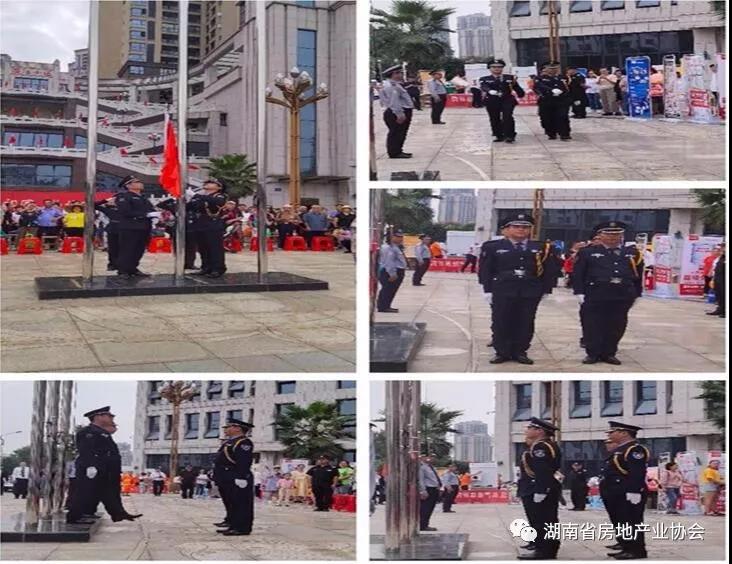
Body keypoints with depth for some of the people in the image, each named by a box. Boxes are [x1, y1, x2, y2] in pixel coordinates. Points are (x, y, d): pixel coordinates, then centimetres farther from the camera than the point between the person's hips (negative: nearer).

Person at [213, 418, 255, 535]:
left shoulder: (243, 443, -12)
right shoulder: (228, 442, 21)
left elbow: (244, 462, -21)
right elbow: (220, 461, 26)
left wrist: (241, 478, -27)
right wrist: (217, 477, 25)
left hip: (236, 481, -11)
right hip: (227, 481, 11)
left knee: (240, 505, -7)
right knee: (229, 504, 15)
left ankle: (242, 528, -5)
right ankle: (232, 524, 23)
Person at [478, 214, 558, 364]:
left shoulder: (542, 248, 7)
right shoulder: (492, 247, 3)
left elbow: (550, 270, 8)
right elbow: (485, 270, 3)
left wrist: (546, 289, 2)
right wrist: (488, 290, -3)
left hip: (530, 293, 1)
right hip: (502, 292, -1)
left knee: (525, 323, 3)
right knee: (501, 323, 1)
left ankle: (520, 352, 13)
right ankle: (502, 352, 10)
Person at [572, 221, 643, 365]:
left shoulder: (633, 253, 12)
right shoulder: (587, 252, 4)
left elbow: (638, 275, 16)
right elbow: (577, 274, 1)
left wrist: (636, 294, 12)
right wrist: (579, 292, -7)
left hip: (622, 297, 2)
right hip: (595, 296, -2)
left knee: (616, 326, 5)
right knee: (593, 326, 0)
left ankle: (609, 353, 16)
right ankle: (593, 354, 9)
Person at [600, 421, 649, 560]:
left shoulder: (635, 449, -13)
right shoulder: (619, 450, 19)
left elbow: (637, 473, -23)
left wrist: (633, 492, -28)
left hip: (627, 495, -11)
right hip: (617, 495, 11)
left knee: (632, 523, -7)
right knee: (620, 523, 15)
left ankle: (637, 551, -4)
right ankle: (627, 547, 22)